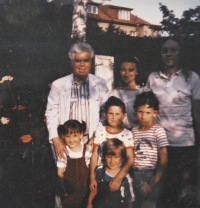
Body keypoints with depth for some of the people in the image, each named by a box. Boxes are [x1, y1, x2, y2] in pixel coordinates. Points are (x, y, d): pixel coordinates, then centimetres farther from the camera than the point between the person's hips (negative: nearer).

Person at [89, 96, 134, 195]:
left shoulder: (127, 134, -4)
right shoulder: (100, 131, 1)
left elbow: (130, 159, -11)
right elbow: (94, 156, 2)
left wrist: (119, 177, -24)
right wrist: (92, 177, -5)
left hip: (118, 173, -1)